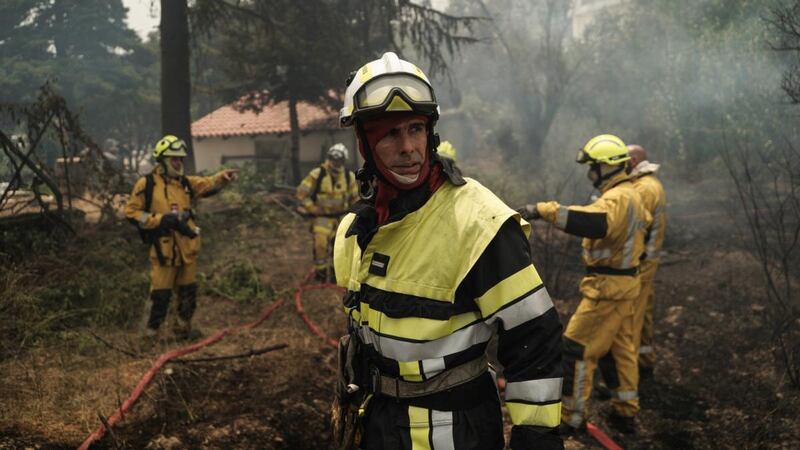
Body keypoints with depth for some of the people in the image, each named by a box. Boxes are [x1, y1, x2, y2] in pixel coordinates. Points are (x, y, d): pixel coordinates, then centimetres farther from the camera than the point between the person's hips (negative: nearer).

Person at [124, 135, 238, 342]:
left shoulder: (185, 182, 10)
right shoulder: (146, 184, -7)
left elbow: (208, 184, -2)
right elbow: (131, 212, -7)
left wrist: (222, 177, -24)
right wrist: (160, 219, -16)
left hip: (187, 247, 6)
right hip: (164, 248, -6)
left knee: (188, 291, 14)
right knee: (160, 294, -5)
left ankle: (183, 329, 30)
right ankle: (150, 336, 8)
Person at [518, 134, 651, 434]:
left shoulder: (617, 198, -23)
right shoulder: (630, 195, 12)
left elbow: (594, 222, -43)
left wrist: (544, 210, -45)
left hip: (608, 287, -10)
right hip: (625, 283, 10)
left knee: (576, 349, -3)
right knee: (620, 349, 17)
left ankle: (571, 418, 4)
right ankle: (625, 413, 26)